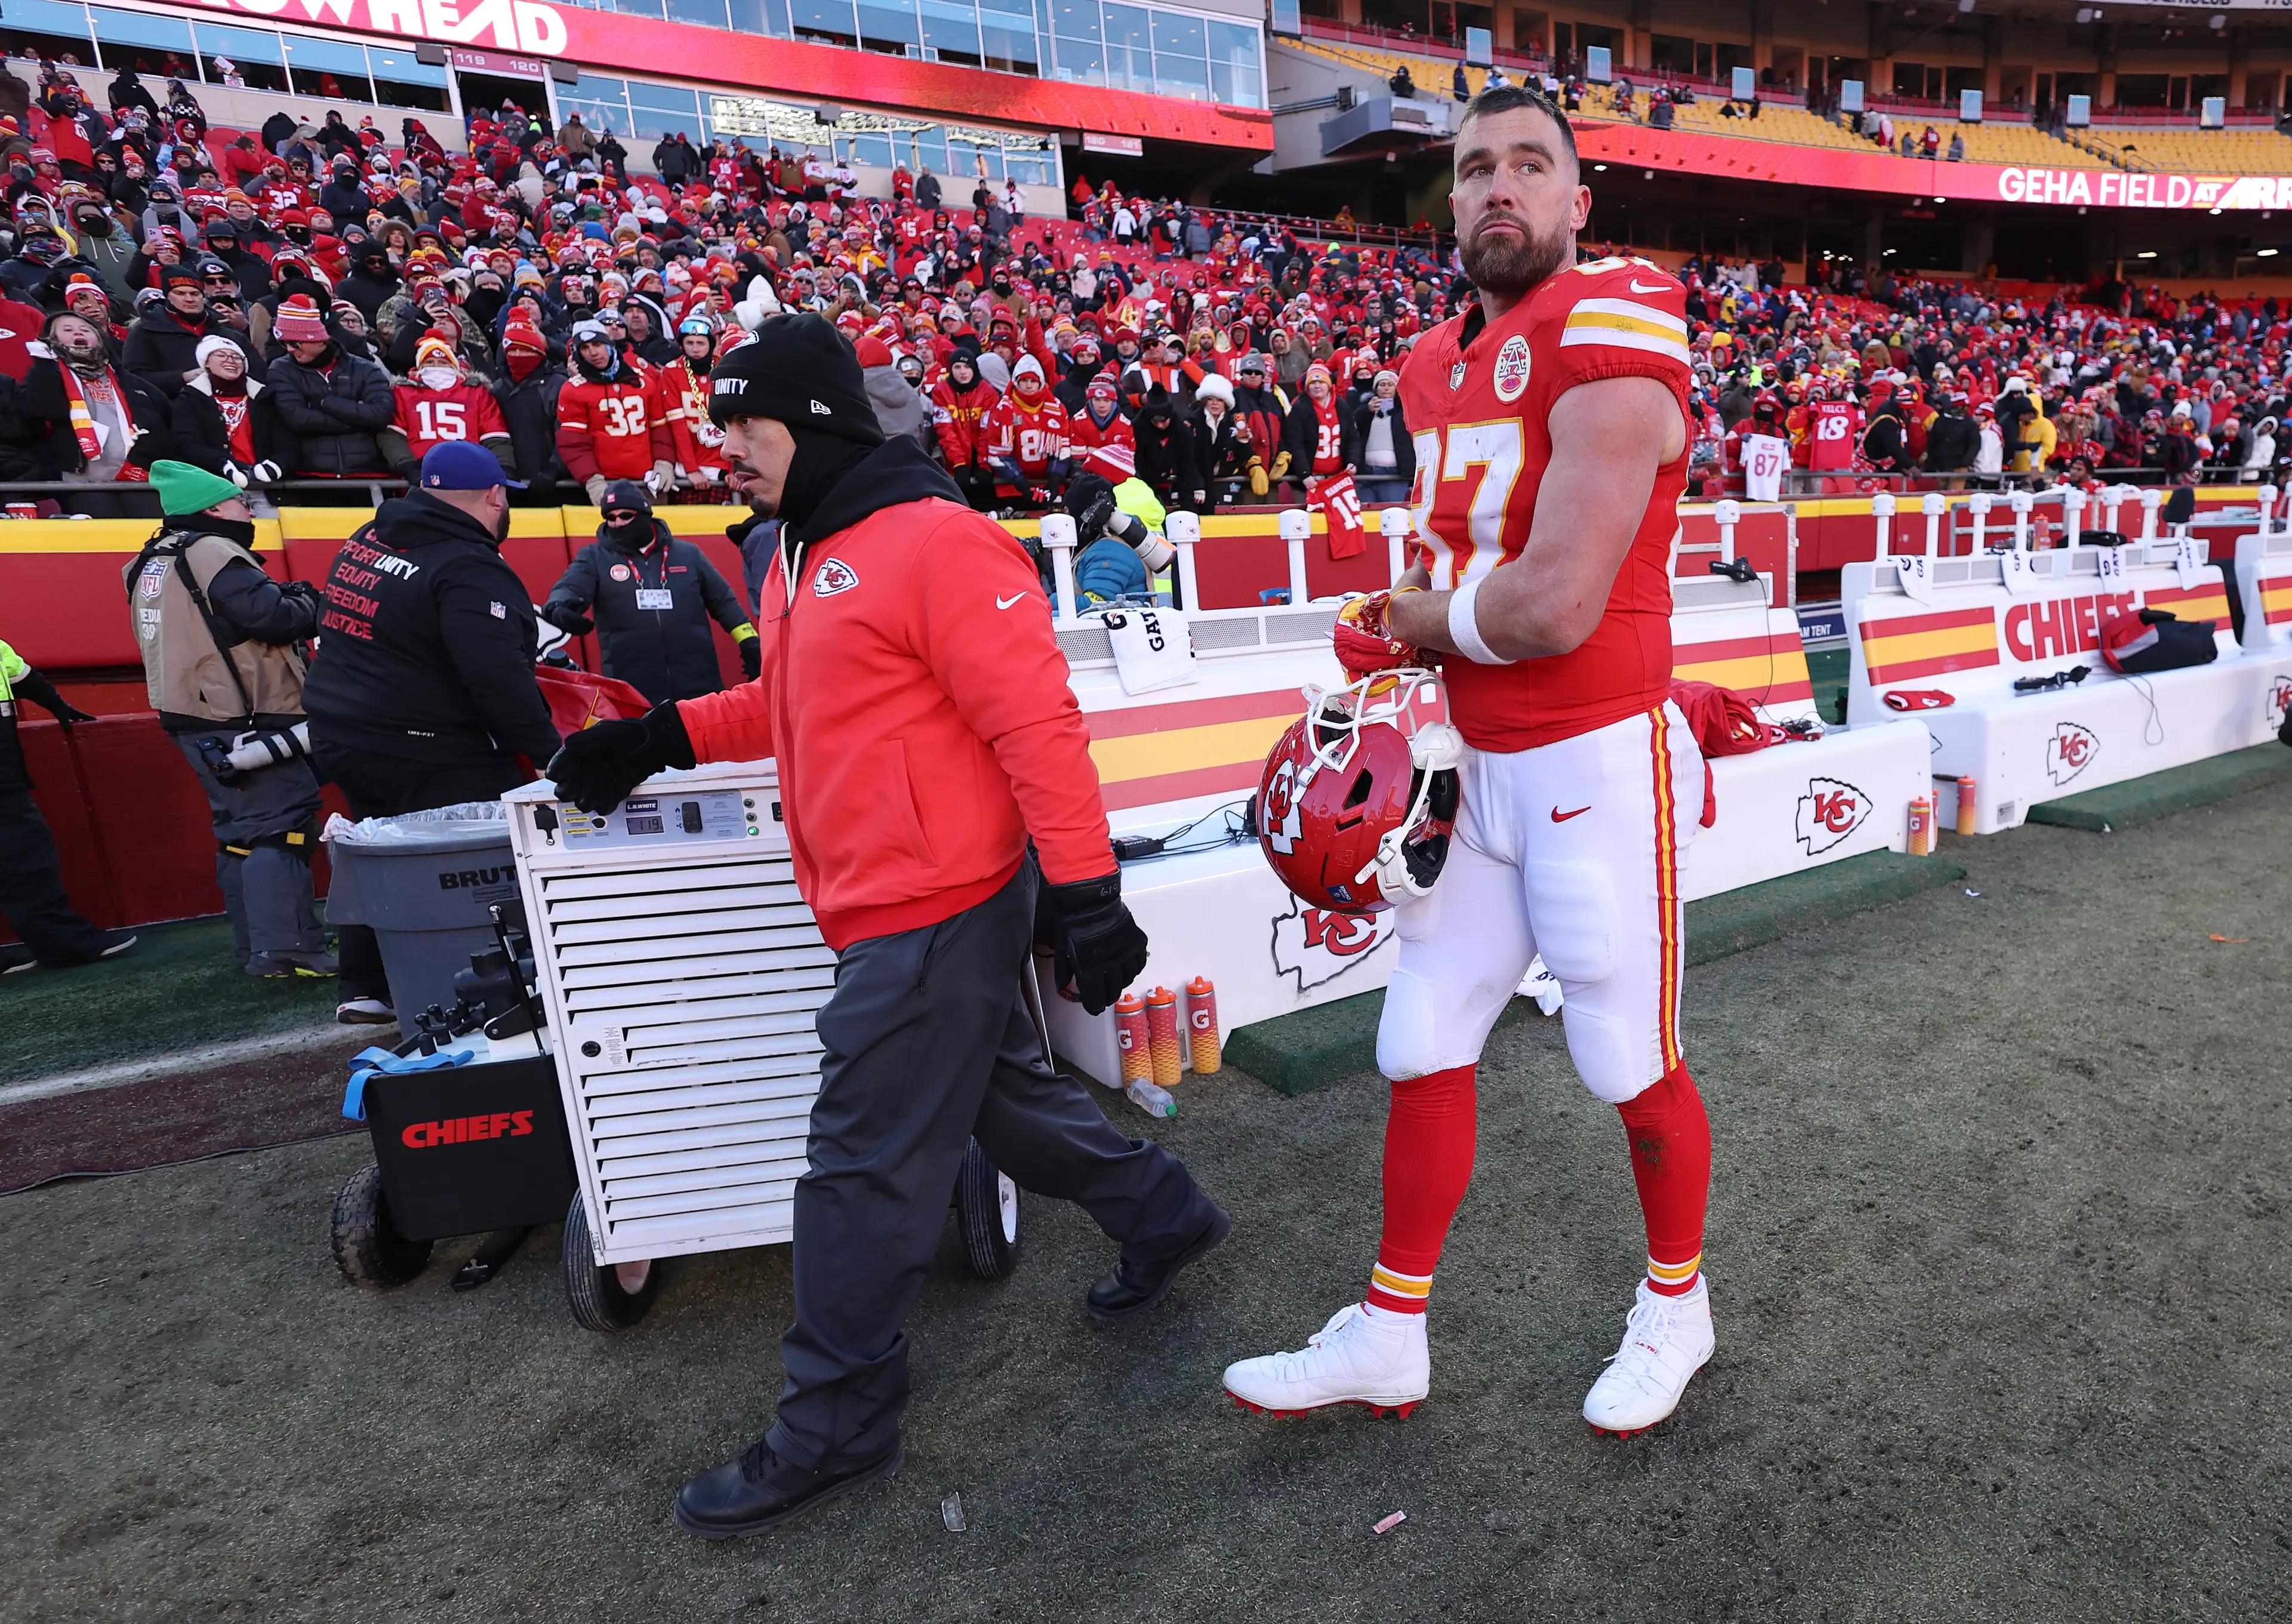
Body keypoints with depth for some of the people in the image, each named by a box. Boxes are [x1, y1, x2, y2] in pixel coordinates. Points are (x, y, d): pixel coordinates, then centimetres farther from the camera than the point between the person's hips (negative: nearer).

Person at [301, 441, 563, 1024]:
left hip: (340, 736, 10)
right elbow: (499, 681, -27)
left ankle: (365, 991, 32)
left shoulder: (369, 538, 10)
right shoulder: (469, 571, -19)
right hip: (426, 759, -9)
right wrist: (549, 752, -20)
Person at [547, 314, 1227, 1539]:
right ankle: (1162, 1218, 43)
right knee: (1003, 1093, 21)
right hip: (895, 904, 10)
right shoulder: (803, 556, 15)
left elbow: (1035, 722, -20)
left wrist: (1083, 894, -22)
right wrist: (661, 738, 18)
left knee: (867, 1169, 1)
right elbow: (794, 704, 27)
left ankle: (836, 1428, 19)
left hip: (936, 908, -10)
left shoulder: (936, 542, -16)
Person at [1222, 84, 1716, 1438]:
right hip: (1477, 763, 8)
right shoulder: (1441, 369, 10)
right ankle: (1389, 1338, 29)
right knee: (1424, 1052, 12)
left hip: (1599, 764, -7)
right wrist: (1395, 645, -1)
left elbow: (1553, 608, -24)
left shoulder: (1610, 341, -15)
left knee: (1632, 1069, 10)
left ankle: (1678, 1306, 39)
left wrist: (1413, 621, -6)